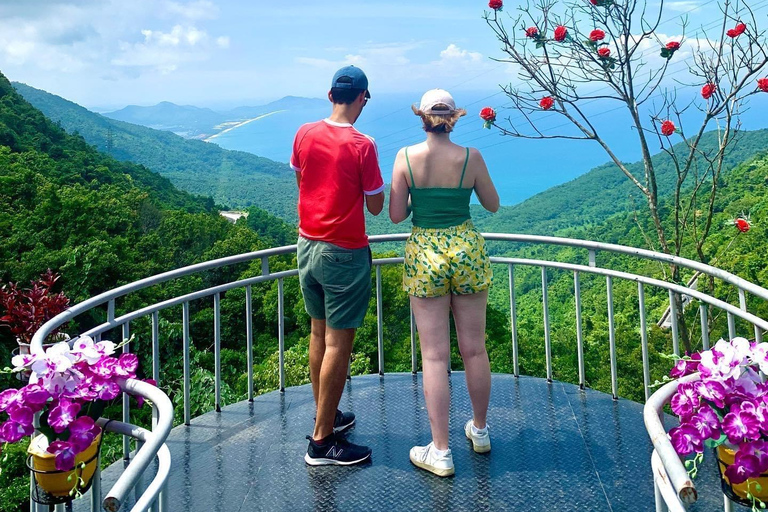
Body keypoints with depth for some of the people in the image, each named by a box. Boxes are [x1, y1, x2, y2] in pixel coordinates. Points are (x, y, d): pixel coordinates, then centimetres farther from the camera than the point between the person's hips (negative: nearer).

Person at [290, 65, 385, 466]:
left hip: (308, 245, 7)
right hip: (344, 253, -7)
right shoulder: (361, 146, -16)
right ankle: (322, 441, 7)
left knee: (319, 333, 17)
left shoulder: (304, 135, 1)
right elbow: (376, 207, -9)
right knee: (339, 343, 0)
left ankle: (326, 416, 32)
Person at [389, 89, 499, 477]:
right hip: (467, 250, 1)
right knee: (474, 349, 14)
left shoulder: (406, 157, -7)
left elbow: (396, 215, -5)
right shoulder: (471, 157, -5)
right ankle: (479, 431, 33)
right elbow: (493, 205, 7)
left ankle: (441, 453, 9)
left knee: (435, 356, 3)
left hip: (424, 253, -1)